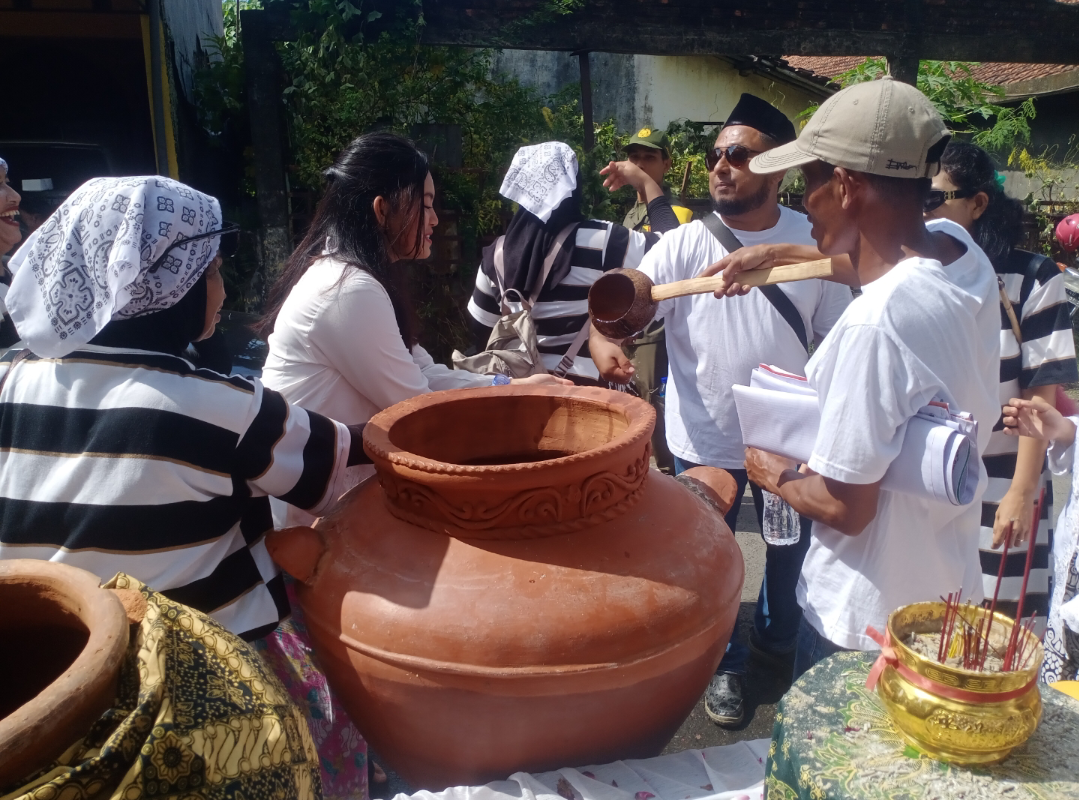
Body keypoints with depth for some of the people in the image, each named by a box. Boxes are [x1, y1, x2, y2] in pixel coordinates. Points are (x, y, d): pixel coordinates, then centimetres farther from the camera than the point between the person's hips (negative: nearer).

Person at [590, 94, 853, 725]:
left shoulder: (814, 242, -6)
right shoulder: (685, 245, -10)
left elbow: (837, 340, 1)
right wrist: (606, 343, -41)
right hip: (705, 441, -1)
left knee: (791, 550, 22)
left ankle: (778, 639, 52)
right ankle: (723, 664, 40)